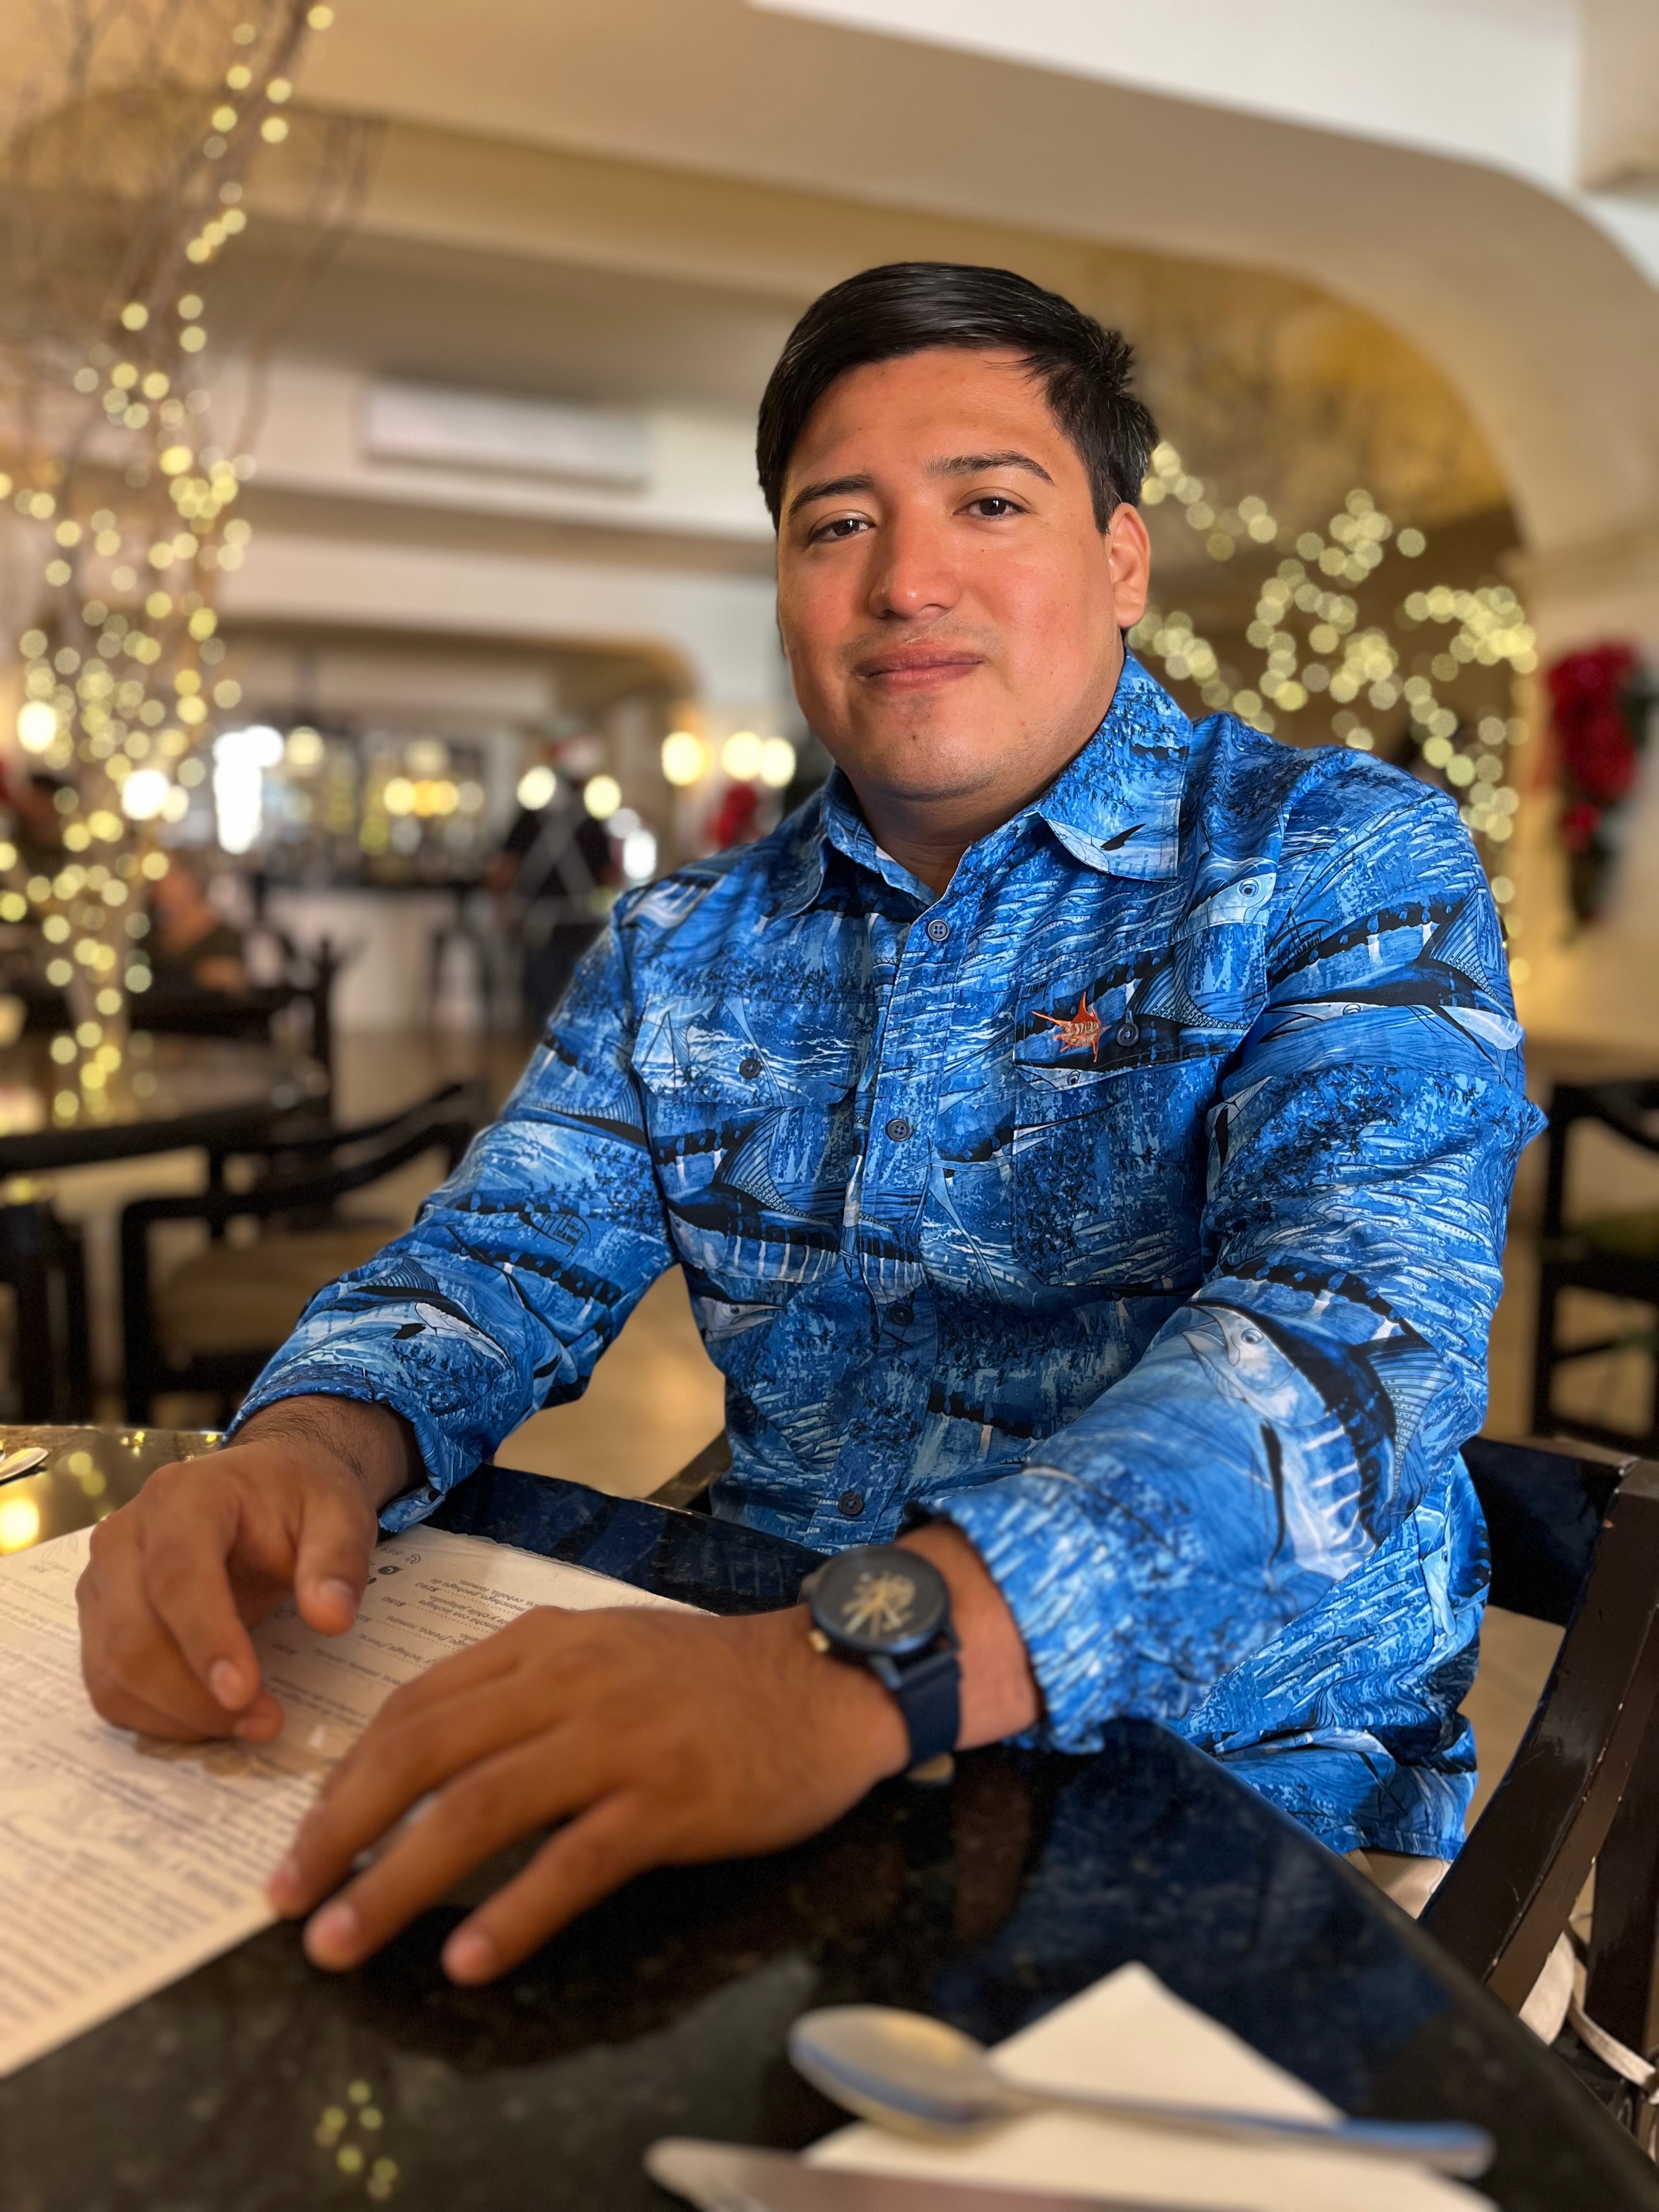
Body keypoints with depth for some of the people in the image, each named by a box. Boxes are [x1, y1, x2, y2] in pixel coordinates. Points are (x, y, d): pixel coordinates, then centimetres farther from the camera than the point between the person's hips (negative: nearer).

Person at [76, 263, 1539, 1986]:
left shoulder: (1348, 869, -7)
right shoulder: (684, 952, 9)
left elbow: (1349, 1337, -23)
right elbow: (500, 1263, 6)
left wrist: (864, 1658, -39)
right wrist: (314, 1442, -20)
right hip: (746, 1729, 4)